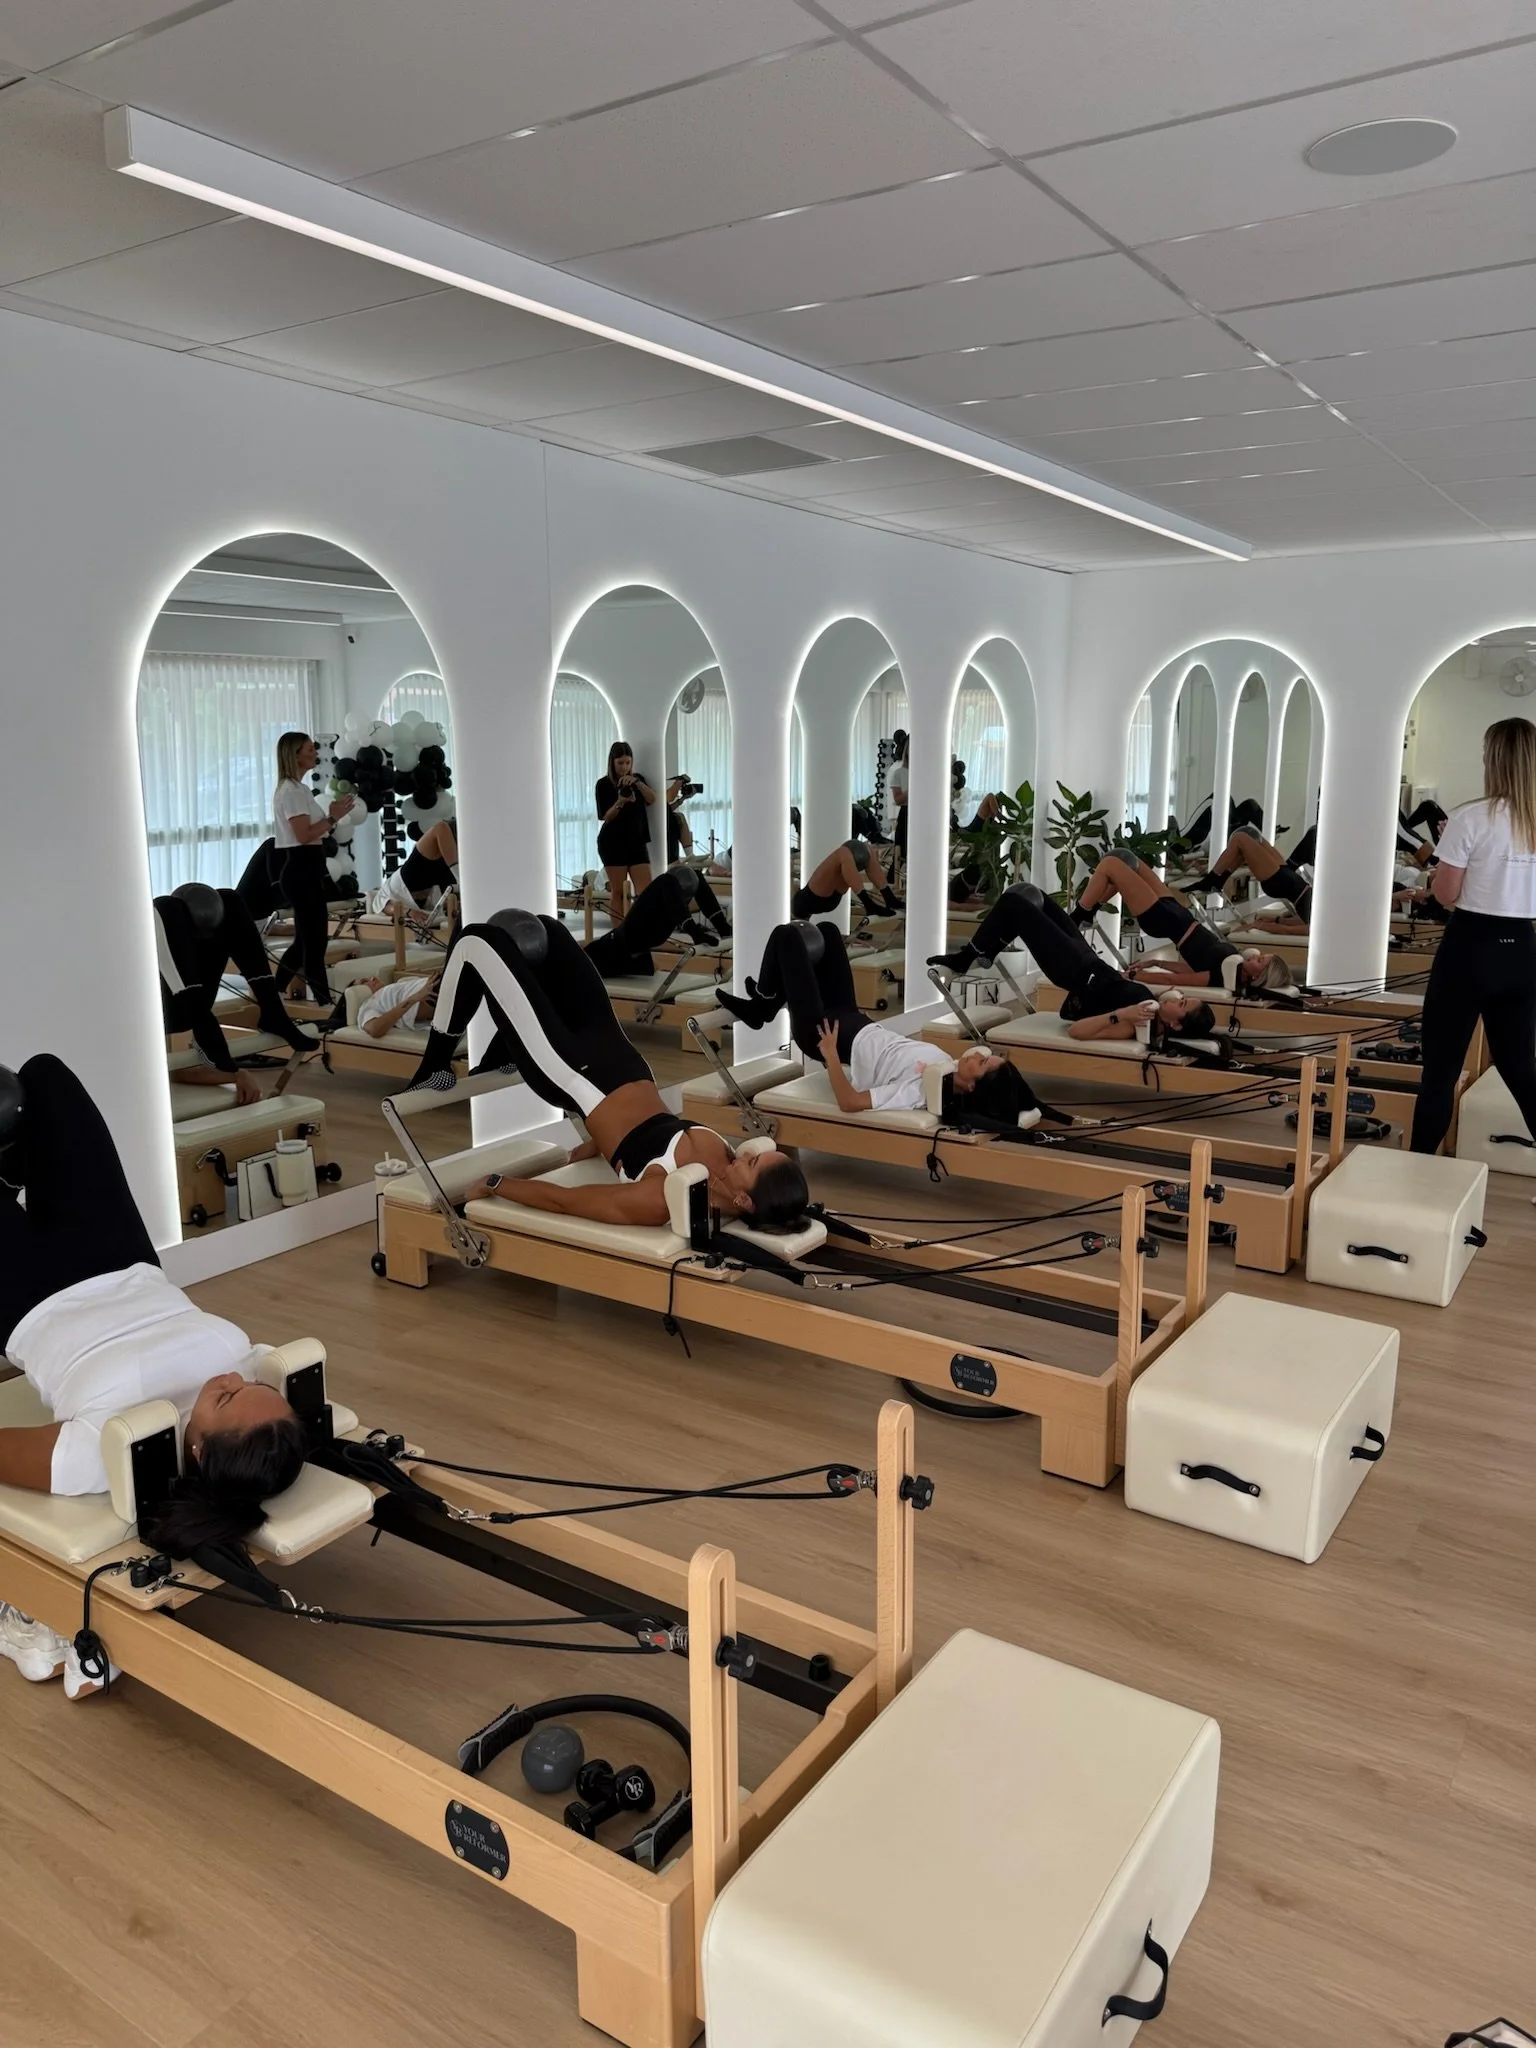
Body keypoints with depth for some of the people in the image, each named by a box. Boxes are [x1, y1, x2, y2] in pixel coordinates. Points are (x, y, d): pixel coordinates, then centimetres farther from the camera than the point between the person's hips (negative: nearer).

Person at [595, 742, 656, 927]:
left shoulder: (638, 779, 9)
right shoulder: (604, 784, -3)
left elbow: (652, 799, -8)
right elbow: (606, 817, -8)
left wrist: (637, 783, -24)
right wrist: (620, 802, -25)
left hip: (637, 841, 4)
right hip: (613, 843, -4)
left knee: (646, 891, -6)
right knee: (618, 892, -2)